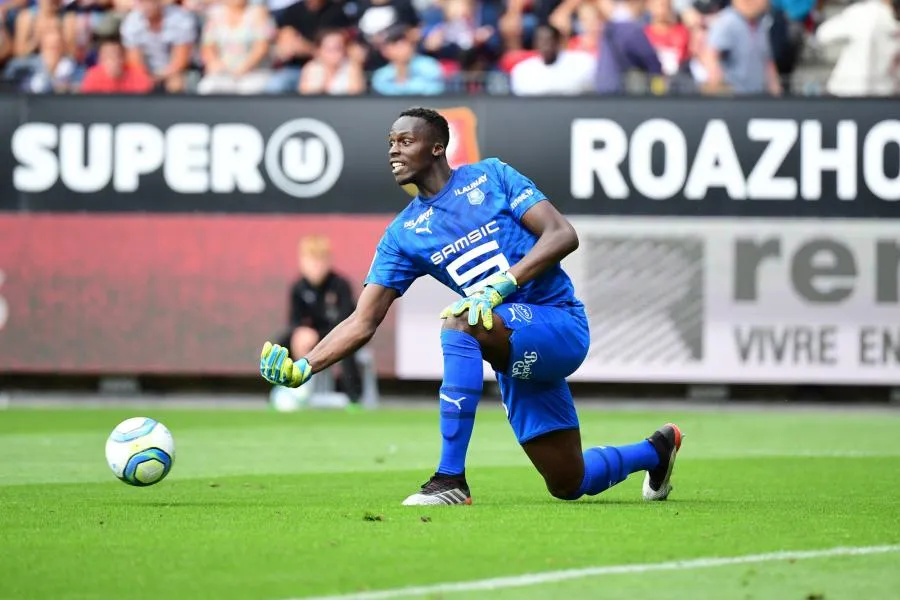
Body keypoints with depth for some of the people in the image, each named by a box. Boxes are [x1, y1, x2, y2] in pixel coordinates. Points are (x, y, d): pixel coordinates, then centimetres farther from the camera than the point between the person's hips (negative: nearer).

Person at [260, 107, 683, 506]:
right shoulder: (402, 235, 8)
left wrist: (502, 284, -24)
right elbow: (364, 321, 2)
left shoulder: (490, 177, -2)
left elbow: (563, 236, -11)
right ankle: (655, 451, 40)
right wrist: (303, 368, -13)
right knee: (570, 485, 7)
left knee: (460, 321, -34)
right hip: (514, 349, 6)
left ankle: (451, 479, -31)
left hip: (561, 325, -6)